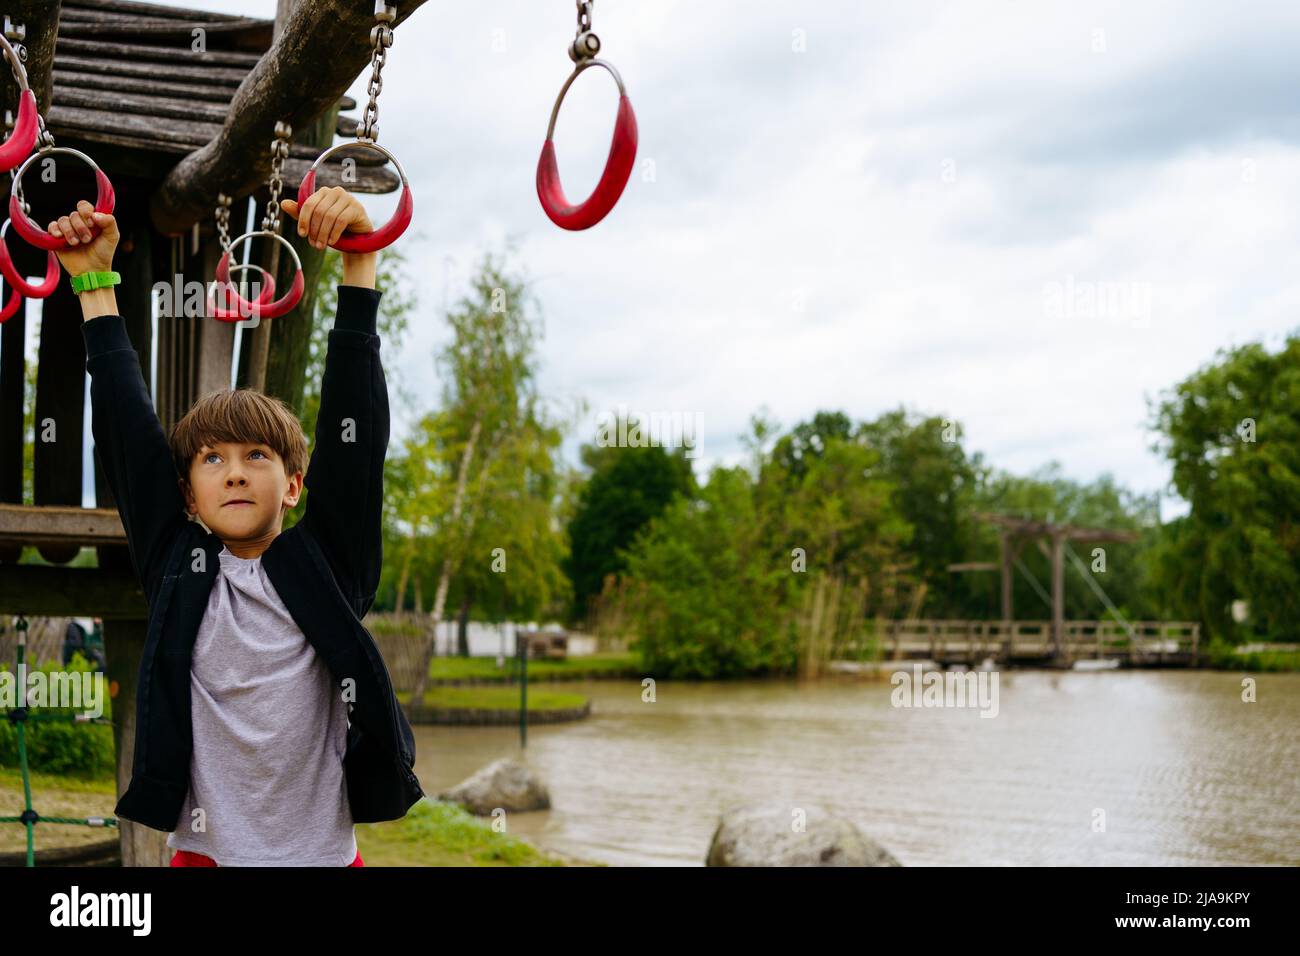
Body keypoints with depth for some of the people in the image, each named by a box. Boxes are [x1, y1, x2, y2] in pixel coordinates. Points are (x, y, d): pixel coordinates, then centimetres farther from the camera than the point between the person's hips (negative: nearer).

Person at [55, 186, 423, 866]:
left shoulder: (327, 561, -1)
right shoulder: (176, 565, 3)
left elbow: (352, 433, -8)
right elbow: (127, 432, 2)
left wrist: (360, 262, -14)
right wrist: (93, 283, 1)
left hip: (322, 848, -1)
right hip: (205, 850, 1)